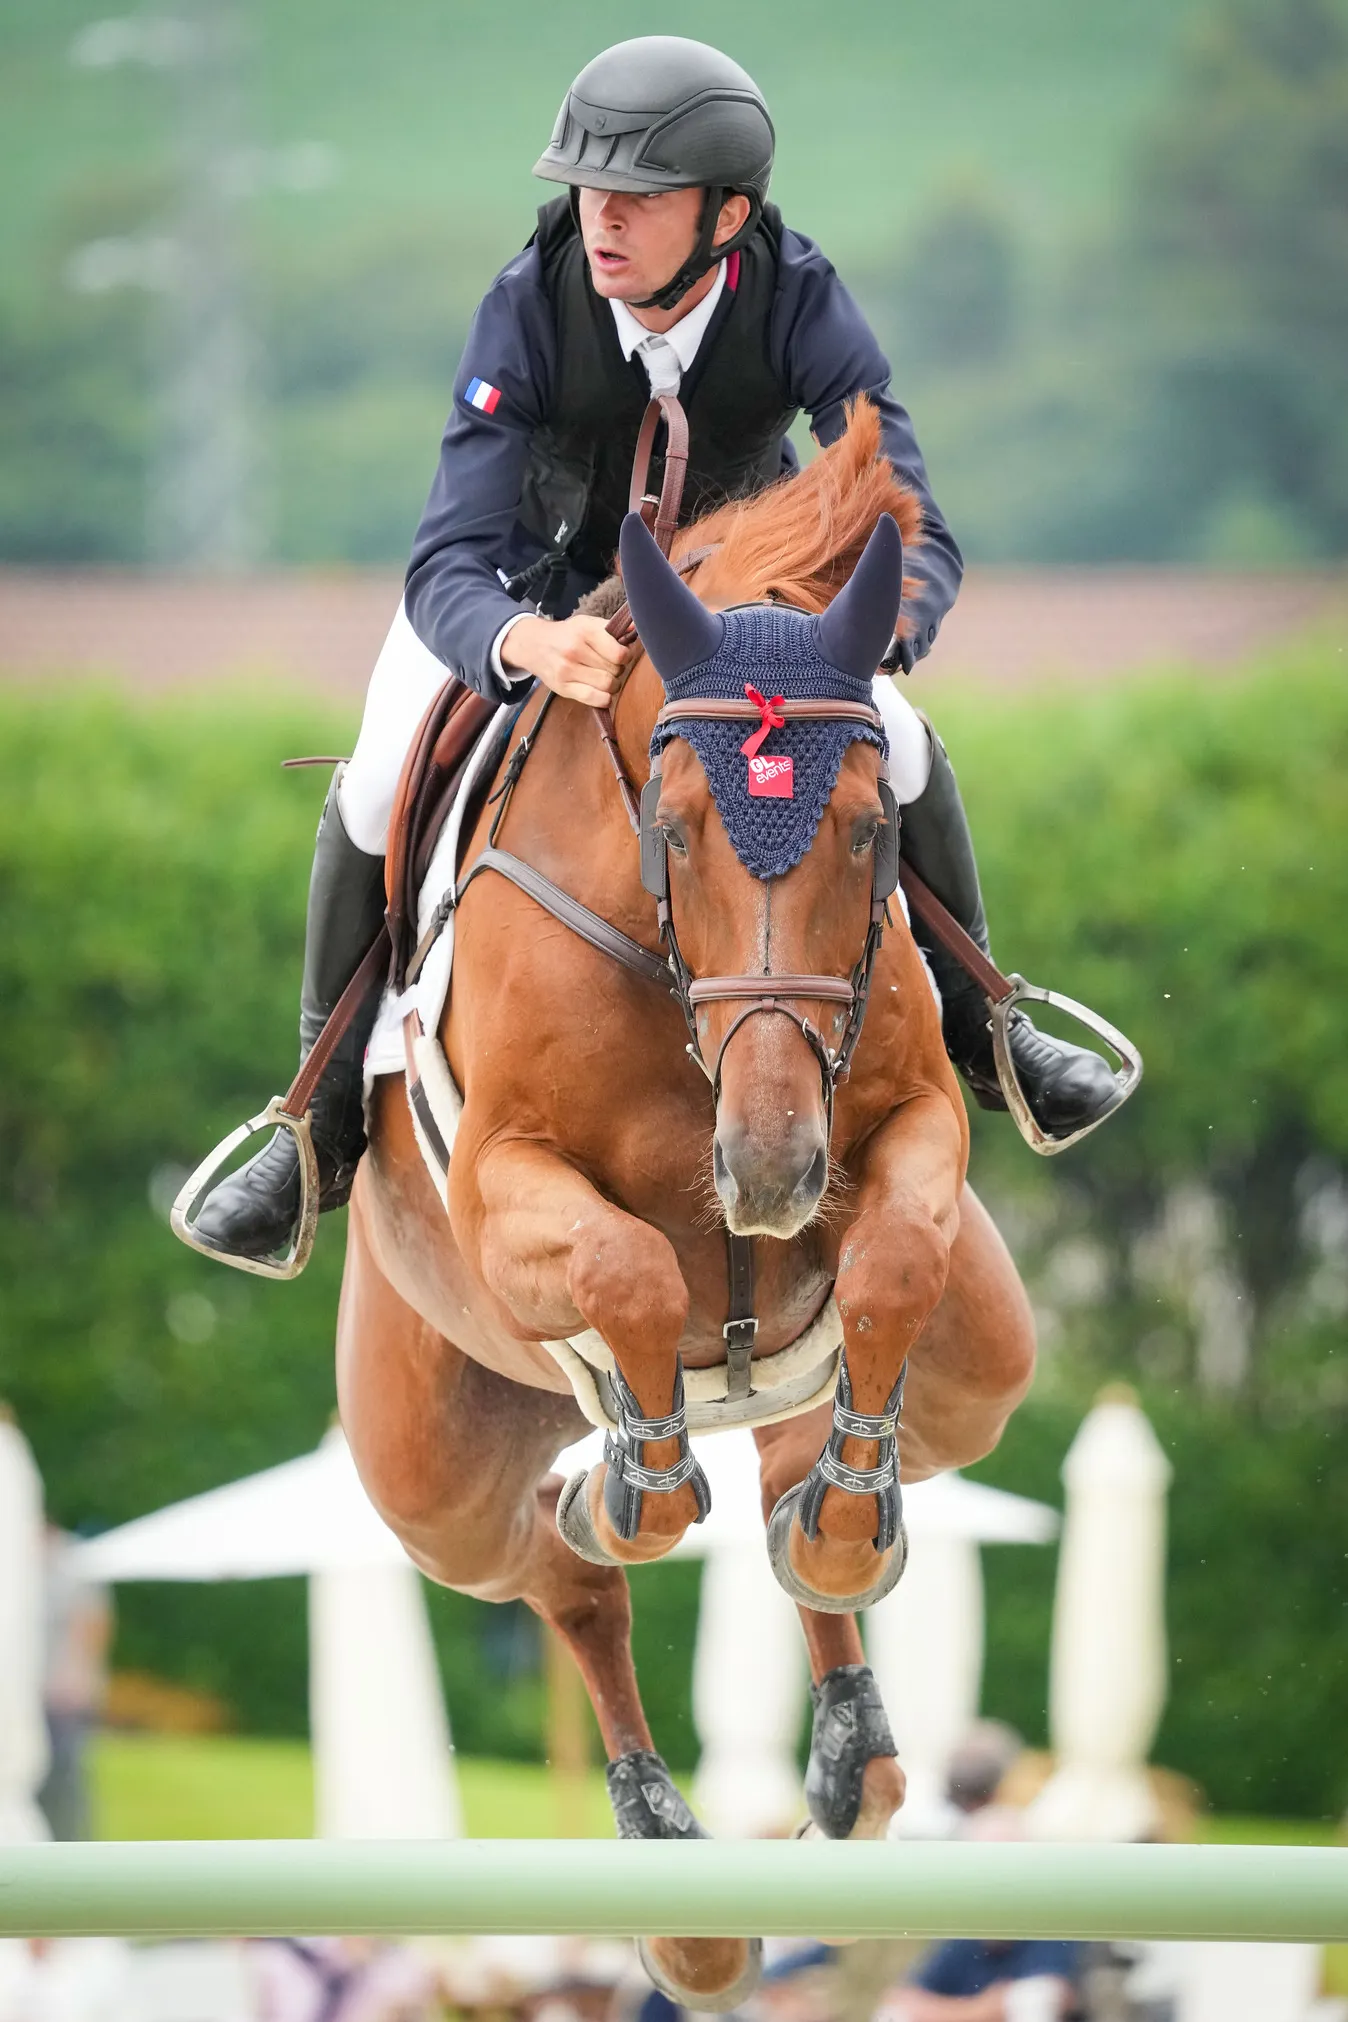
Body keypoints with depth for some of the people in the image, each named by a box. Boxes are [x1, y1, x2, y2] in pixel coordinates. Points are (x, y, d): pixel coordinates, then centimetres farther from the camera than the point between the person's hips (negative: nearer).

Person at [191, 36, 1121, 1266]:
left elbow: (920, 539, -34)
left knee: (895, 743, -14)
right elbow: (448, 571, -40)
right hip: (532, 586, -1)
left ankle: (977, 1022, 16)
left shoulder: (798, 298, -32)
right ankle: (329, 1115, 1)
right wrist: (533, 649, -65)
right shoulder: (530, 307, -35)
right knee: (377, 792, -19)